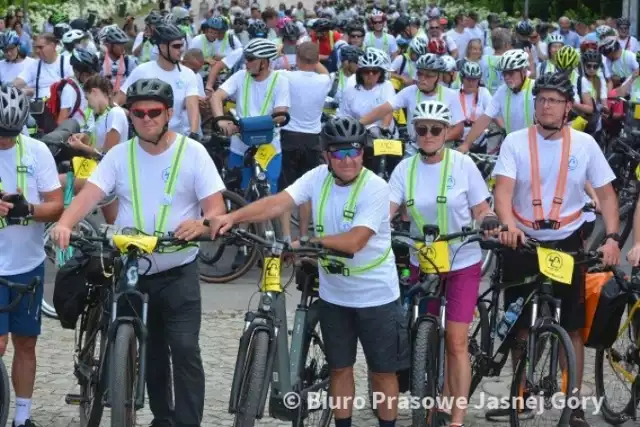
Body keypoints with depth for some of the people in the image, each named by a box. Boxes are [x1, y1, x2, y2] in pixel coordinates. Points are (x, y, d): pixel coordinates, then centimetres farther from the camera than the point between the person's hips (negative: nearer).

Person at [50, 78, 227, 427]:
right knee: (149, 354, 14)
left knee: (185, 351, -11)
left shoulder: (192, 152, -5)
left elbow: (216, 207, -9)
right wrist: (64, 223, -34)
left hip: (178, 273, -3)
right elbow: (90, 194, -14)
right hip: (130, 273, 3)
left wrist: (200, 224, -33)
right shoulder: (119, 156, 0)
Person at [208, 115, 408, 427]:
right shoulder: (318, 178, -7)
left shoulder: (375, 188, -20)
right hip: (334, 294, 4)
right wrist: (232, 217, -33)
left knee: (383, 370, 8)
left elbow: (354, 241, -28)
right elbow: (277, 203, -18)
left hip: (376, 296, -4)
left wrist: (305, 242, -32)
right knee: (339, 367, 15)